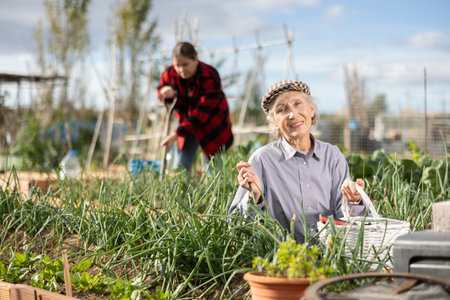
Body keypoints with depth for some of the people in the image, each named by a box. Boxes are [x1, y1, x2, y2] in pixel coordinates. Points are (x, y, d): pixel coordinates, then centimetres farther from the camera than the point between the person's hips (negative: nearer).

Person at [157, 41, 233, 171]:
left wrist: (177, 134, -36)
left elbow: (202, 112, -31)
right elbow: (161, 89, 8)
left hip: (212, 127, -4)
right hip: (188, 123, 4)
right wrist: (168, 94, -20)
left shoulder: (210, 77, -28)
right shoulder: (170, 73, -14)